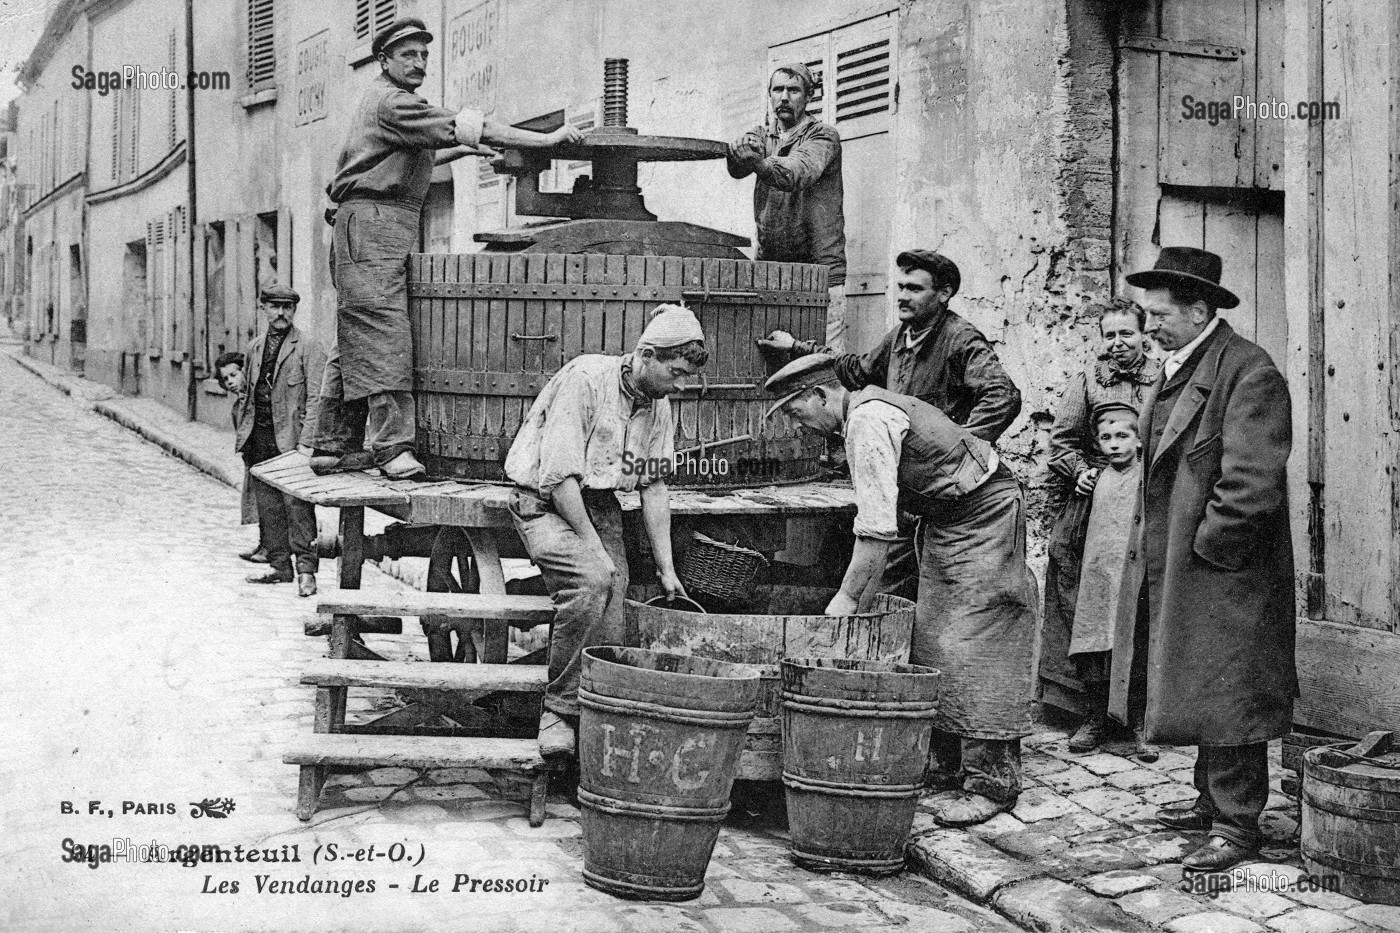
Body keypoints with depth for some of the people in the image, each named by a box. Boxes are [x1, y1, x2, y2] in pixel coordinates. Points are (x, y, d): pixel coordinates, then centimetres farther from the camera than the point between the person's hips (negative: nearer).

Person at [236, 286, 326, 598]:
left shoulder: (307, 346, -3)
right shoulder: (254, 347, 17)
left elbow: (316, 395, -9)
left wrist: (307, 440, -16)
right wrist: (240, 432, 13)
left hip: (290, 436, -6)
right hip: (259, 437, 6)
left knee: (296, 503, -11)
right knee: (268, 505, 10)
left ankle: (306, 569, -8)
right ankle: (279, 566, 18)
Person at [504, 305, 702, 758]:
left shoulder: (658, 406, 3)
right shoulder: (584, 380, -20)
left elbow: (654, 486, 8)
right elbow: (559, 474, -24)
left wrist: (667, 568, 6)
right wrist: (592, 544, -22)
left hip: (598, 503, 7)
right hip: (545, 502, -7)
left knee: (610, 627, -12)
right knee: (591, 578, -32)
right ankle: (559, 708, -21)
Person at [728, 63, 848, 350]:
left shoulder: (823, 136, 0)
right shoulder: (762, 135, 14)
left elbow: (797, 173, -20)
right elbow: (736, 169, -8)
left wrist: (758, 162, -39)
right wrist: (738, 153, -32)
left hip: (820, 265, -4)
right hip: (768, 263, 4)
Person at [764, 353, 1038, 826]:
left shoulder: (869, 421, -22)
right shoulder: (864, 412, 9)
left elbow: (877, 527, -25)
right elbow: (879, 521, 12)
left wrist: (848, 596, -17)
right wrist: (862, 593, 8)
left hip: (984, 517, -10)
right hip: (945, 521, 10)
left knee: (973, 649, -11)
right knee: (932, 643, 9)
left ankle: (990, 783, -7)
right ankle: (943, 770, 15)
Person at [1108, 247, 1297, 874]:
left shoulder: (1247, 373, -16)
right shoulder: (1175, 370, 14)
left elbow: (1251, 485, -22)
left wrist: (1206, 547, -15)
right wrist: (1149, 544, 15)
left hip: (1223, 572, -9)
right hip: (1171, 568, 9)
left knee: (1225, 698, -2)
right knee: (1197, 695, 17)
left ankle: (1236, 826, 7)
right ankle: (1213, 800, 29)